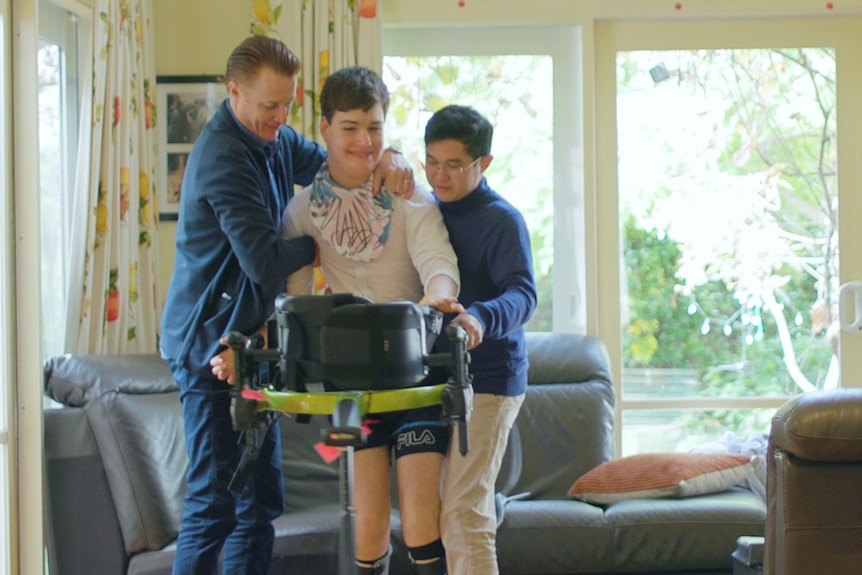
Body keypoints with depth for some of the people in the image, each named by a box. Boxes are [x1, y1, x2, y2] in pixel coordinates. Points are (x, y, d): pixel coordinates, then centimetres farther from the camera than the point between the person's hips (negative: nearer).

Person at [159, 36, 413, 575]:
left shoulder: (275, 140, 10)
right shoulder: (223, 158, -19)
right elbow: (265, 261, -25)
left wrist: (388, 159, -5)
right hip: (212, 343, -10)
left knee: (259, 499, 12)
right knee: (214, 501, -8)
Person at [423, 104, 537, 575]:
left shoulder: (501, 220, -9)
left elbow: (522, 294, -22)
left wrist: (482, 319, -41)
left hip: (486, 380, -8)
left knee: (462, 513, -13)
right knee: (434, 509, 13)